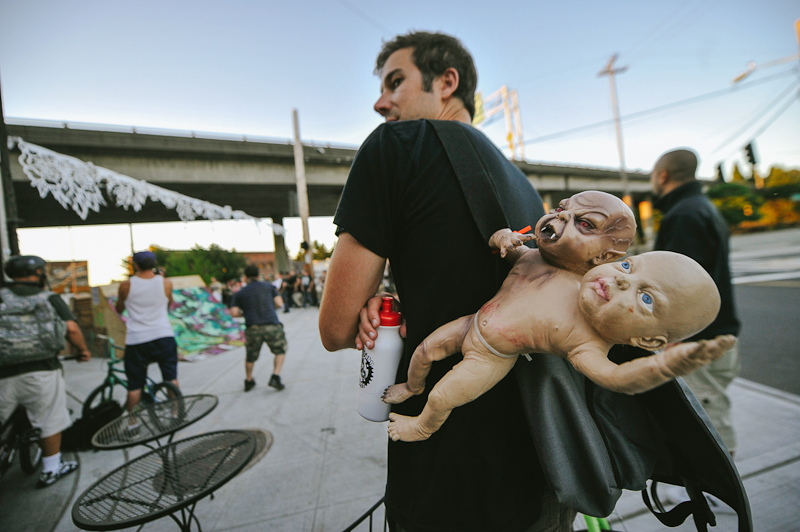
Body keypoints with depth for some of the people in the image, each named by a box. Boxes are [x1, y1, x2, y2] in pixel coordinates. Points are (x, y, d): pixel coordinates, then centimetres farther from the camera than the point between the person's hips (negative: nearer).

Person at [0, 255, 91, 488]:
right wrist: (83, 350, 9)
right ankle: (50, 470, 25)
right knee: (50, 422, 12)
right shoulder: (50, 298, 4)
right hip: (42, 370, -2)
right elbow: (71, 329, -7)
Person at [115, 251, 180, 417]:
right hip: (164, 336, 1)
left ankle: (132, 421, 19)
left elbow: (119, 309, 12)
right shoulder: (166, 283, -3)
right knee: (171, 379, 12)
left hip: (136, 340, 0)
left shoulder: (126, 285, -4)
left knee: (134, 384, 11)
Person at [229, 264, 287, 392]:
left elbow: (234, 313, -1)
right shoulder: (268, 286, 9)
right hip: (272, 326, -1)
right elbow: (279, 303, 5)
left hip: (253, 328, 1)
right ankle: (275, 377, 4)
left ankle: (248, 381, 35)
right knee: (280, 351, 16)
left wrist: (245, 313, 18)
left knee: (250, 356, 20)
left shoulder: (239, 294, 9)